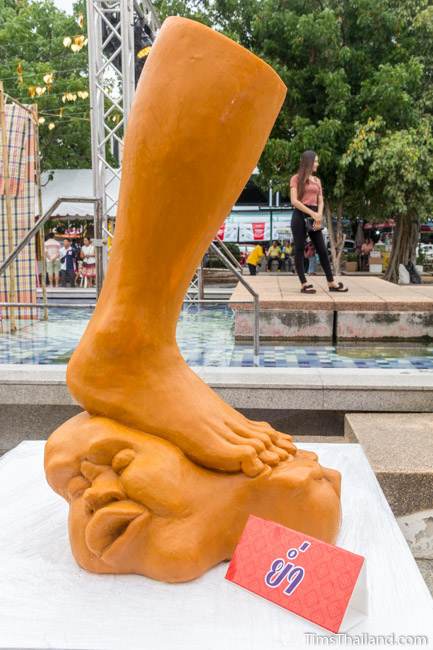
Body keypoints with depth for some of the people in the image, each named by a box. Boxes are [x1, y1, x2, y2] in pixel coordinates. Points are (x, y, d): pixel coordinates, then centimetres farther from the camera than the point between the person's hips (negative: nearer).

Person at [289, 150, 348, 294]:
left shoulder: (317, 180, 18)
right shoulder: (296, 178, 0)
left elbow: (320, 201, 13)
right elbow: (294, 201, -9)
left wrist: (319, 216, -7)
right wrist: (312, 213, -14)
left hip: (314, 216, 6)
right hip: (300, 215, -5)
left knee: (322, 249, 5)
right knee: (300, 249, -3)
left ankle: (331, 283, 10)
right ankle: (304, 284, 0)